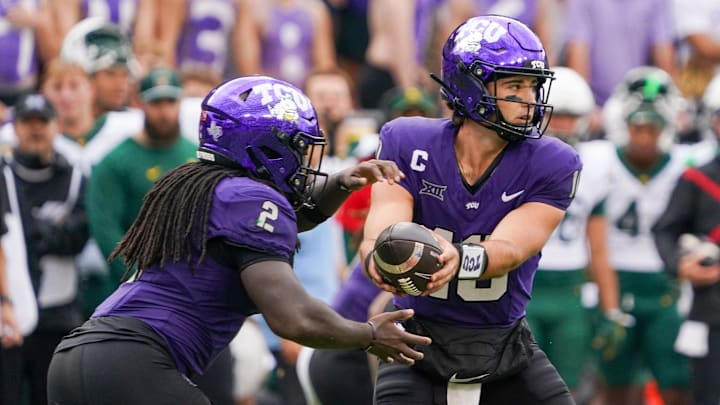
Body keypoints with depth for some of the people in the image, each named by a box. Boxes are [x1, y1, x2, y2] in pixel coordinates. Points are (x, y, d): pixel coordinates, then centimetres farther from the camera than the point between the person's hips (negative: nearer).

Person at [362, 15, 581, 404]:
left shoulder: (550, 165, -12)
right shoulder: (408, 144, -10)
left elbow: (509, 251, -24)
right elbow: (381, 233, -21)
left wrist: (458, 259, -48)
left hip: (506, 345, 1)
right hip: (419, 343, -1)